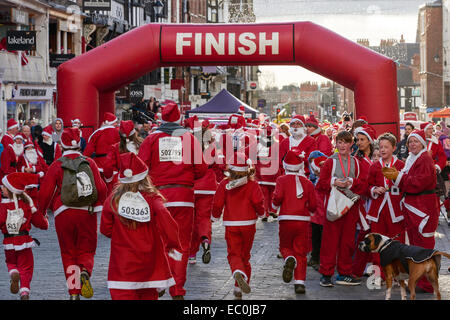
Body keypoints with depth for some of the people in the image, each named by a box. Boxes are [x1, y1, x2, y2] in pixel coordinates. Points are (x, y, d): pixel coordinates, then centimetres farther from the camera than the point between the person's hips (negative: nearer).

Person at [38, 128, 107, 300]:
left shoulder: (56, 166, -3)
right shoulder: (90, 163, 1)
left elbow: (45, 193, -5)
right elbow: (101, 188, -3)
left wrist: (41, 211, 13)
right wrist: (99, 205, 17)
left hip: (64, 214, -1)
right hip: (88, 213, 1)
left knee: (69, 254, 10)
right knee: (86, 251, 12)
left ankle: (73, 293, 1)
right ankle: (85, 272, -22)